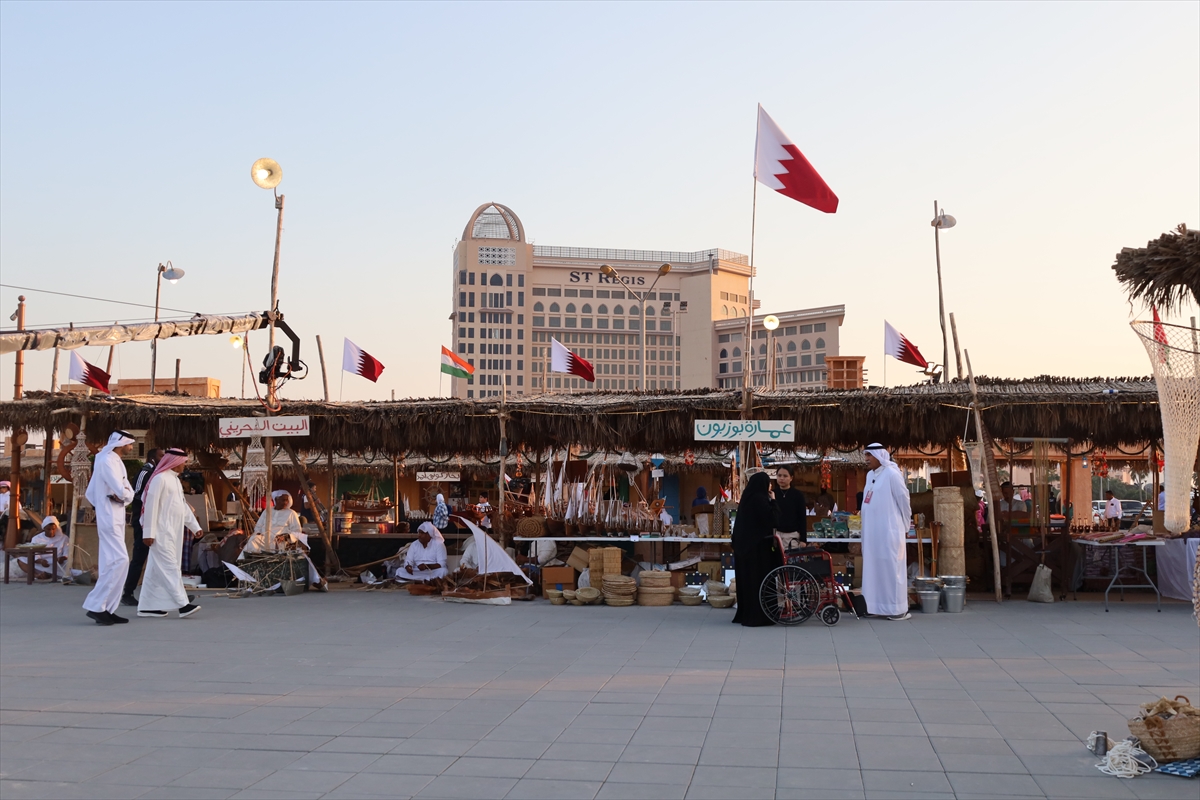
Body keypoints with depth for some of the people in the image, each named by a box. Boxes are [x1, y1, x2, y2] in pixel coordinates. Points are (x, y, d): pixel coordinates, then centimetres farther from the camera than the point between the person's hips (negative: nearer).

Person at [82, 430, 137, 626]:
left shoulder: (116, 462, 18)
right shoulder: (107, 461, -13)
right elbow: (121, 491, -21)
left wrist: (122, 495, -3)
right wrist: (123, 493, -2)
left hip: (115, 519, 10)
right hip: (110, 519, -10)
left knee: (111, 564, 10)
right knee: (119, 561, -14)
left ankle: (106, 609, 12)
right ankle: (96, 607, -12)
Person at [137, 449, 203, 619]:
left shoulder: (175, 479, 16)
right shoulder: (160, 478, -13)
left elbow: (183, 505, 21)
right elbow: (151, 506, -16)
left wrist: (195, 526, 20)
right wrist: (148, 532, -18)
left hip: (173, 532, 9)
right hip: (162, 533, -9)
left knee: (156, 569, 11)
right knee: (169, 567, -9)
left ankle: (147, 606, 15)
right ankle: (182, 604, -12)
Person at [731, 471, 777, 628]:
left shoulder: (748, 497, 12)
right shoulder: (759, 498, -15)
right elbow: (770, 518, -17)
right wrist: (772, 501, -8)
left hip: (745, 544, 9)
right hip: (758, 545, -9)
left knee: (747, 578, 12)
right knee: (759, 578, -5)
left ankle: (745, 614, 17)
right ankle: (757, 616, -4)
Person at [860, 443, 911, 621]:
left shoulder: (892, 474, -12)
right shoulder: (870, 475, 12)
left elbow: (904, 501, -9)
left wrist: (905, 526, -2)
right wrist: (866, 527, 14)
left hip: (889, 531, -8)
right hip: (871, 532, 8)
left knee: (892, 568, -3)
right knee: (874, 568, 10)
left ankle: (897, 609, 2)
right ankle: (878, 606, 16)